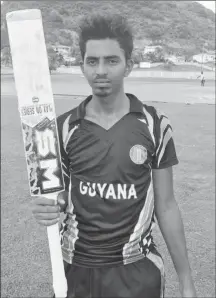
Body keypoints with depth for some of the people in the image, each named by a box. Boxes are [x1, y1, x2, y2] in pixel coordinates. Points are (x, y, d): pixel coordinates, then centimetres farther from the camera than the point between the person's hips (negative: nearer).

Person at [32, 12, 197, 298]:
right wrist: (47, 209, -17)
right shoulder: (63, 127, -5)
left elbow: (166, 206, -3)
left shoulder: (155, 125, -8)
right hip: (76, 268, 2)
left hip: (137, 271, -1)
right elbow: (58, 195, 6)